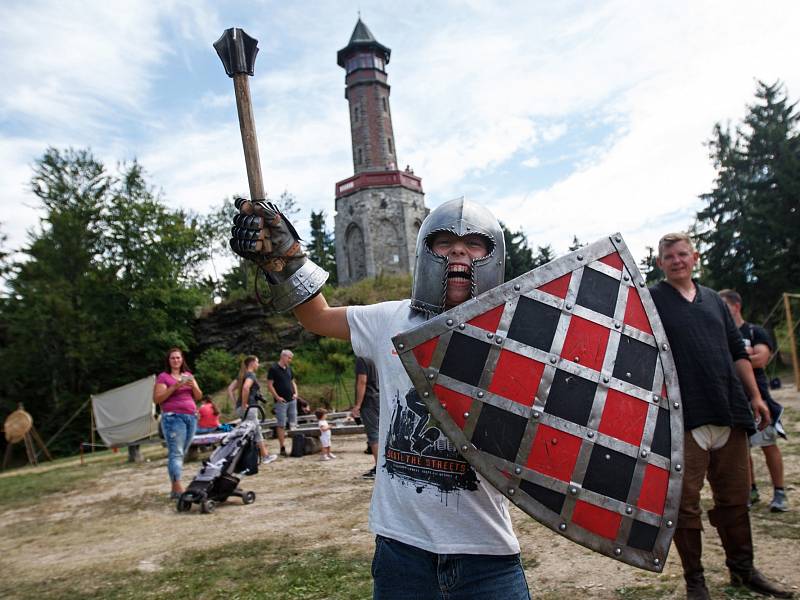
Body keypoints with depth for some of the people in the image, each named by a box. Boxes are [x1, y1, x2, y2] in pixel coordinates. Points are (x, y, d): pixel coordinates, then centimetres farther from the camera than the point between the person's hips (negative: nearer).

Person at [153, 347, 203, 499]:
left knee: (181, 453, 6)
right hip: (173, 417, -5)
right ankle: (178, 488, -17)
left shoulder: (188, 375, 18)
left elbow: (199, 396, 14)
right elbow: (157, 399, -7)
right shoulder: (163, 377, 2)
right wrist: (174, 387, -16)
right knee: (176, 453, -12)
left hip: (191, 417, 5)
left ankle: (174, 489, 10)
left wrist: (193, 386, -6)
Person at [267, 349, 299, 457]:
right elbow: (269, 385, -10)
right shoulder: (273, 368, -8)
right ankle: (282, 448, 3)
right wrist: (277, 397, -14)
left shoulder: (289, 369, 13)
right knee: (281, 425, -1)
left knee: (293, 424, 8)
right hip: (281, 401, -6)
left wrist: (295, 393, 6)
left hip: (292, 400, 6)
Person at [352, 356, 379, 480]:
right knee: (377, 433, 14)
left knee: (373, 435, -6)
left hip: (368, 401, -9)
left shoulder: (361, 359, -13)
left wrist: (357, 405, -17)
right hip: (378, 399, 9)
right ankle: (378, 466, 21)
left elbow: (362, 382, -19)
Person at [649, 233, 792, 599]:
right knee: (685, 503, 2)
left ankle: (743, 569, 34)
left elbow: (737, 352, 19)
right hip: (682, 419, -5)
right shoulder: (651, 300, 0)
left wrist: (755, 395, 13)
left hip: (729, 414, 5)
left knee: (734, 498, 16)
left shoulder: (713, 300, 17)